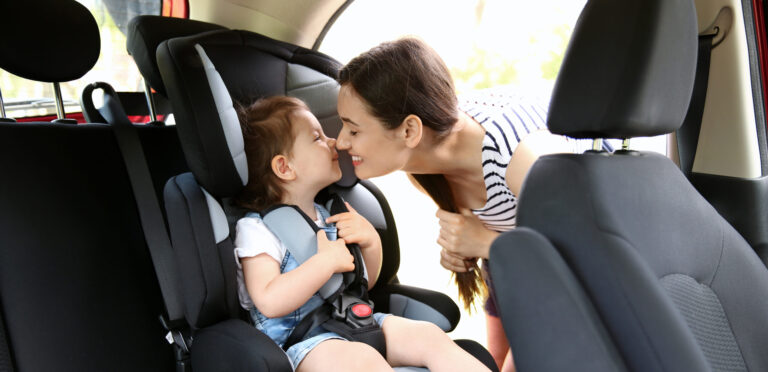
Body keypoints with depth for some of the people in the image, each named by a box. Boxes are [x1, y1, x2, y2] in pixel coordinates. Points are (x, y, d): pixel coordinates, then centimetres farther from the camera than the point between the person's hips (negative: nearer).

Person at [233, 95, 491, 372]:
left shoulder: (329, 215, 17)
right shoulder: (256, 228, -5)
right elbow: (269, 302, -20)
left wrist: (371, 242, 3)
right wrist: (327, 260, -20)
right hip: (297, 340, -7)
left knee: (430, 336, -15)